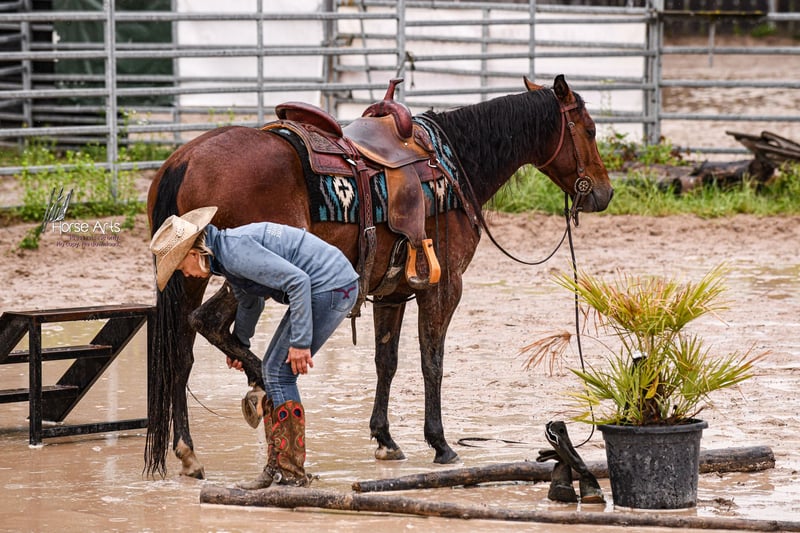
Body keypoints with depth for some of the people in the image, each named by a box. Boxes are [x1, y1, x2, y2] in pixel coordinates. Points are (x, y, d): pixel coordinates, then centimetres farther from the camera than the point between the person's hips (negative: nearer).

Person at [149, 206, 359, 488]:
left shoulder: (234, 251, -20)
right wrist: (239, 344, 47)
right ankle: (277, 466, 17)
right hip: (326, 288, 11)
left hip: (332, 287, -11)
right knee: (271, 370, 14)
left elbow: (296, 280, -27)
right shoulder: (226, 256, 12)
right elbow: (249, 302, 32)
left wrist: (300, 342, -24)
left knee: (278, 373, -8)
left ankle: (292, 473, -5)